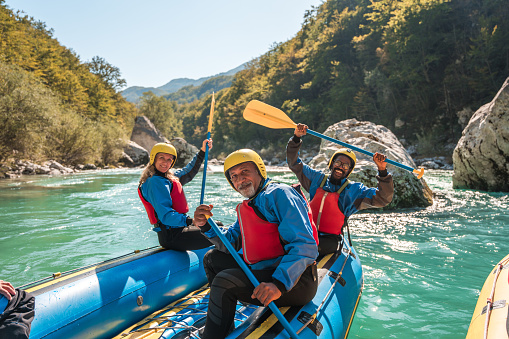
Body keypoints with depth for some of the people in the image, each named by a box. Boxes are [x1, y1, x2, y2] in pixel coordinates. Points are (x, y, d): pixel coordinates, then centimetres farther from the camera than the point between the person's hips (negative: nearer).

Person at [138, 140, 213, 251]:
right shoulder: (155, 182, -17)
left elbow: (189, 172, 30)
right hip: (171, 236, -11)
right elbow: (166, 216, -25)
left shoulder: (170, 177, 12)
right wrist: (191, 221, -34)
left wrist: (202, 151, 26)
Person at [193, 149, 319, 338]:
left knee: (224, 282, -25)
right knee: (212, 258, 15)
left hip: (296, 281, -10)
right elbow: (231, 243, 10)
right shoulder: (247, 207, 17)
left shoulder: (279, 194, -14)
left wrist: (279, 283, -36)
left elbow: (305, 246, -24)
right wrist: (206, 226, -8)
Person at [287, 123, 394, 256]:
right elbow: (294, 163, 17)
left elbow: (383, 198, -4)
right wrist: (296, 138, 4)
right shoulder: (317, 178, 12)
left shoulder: (354, 190, 6)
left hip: (330, 240, -3)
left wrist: (382, 171, -17)